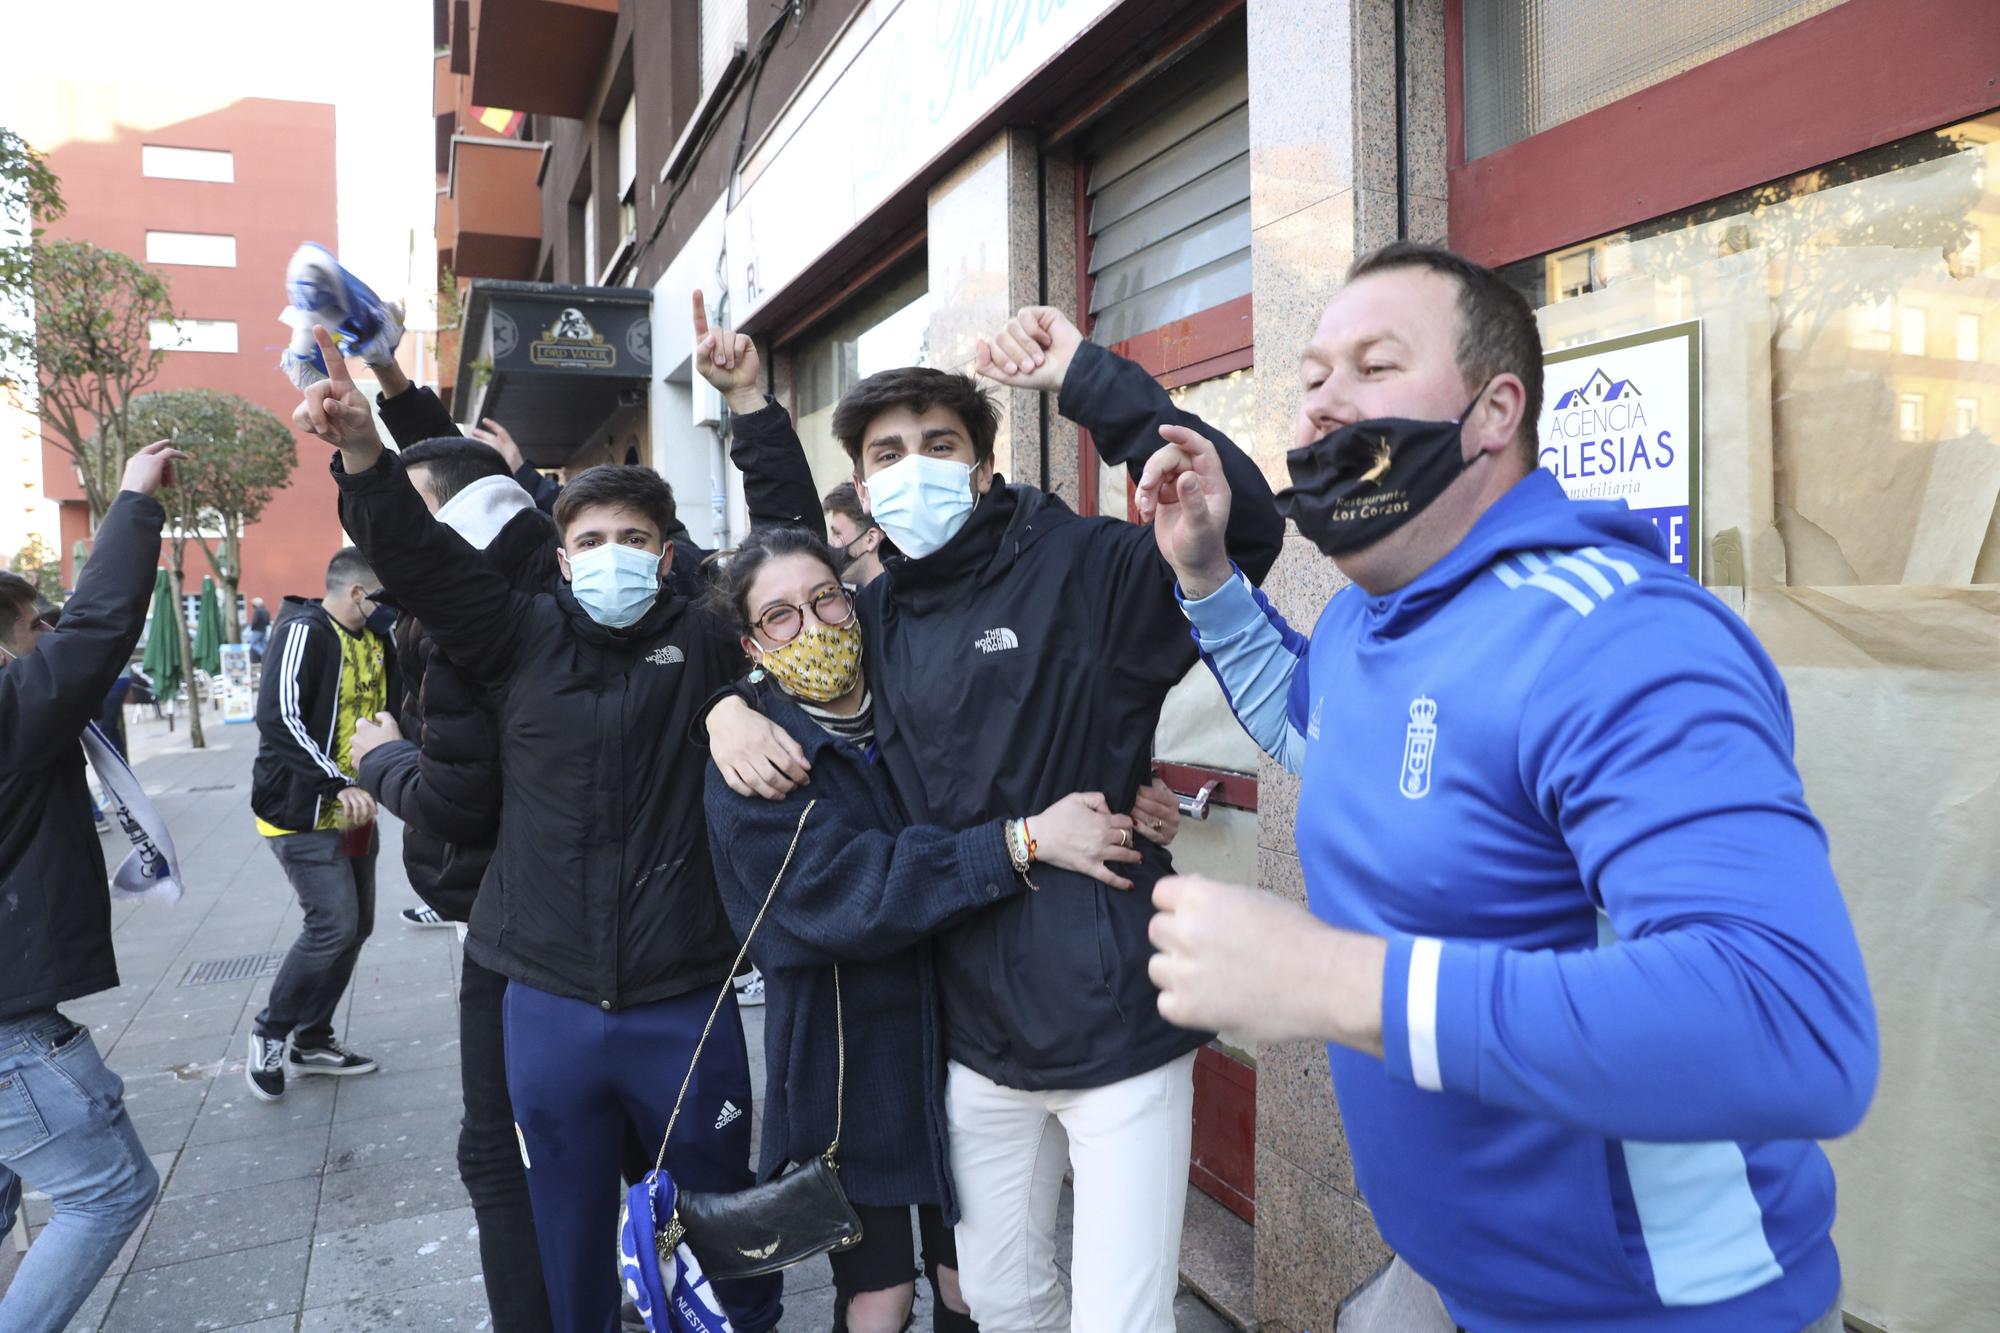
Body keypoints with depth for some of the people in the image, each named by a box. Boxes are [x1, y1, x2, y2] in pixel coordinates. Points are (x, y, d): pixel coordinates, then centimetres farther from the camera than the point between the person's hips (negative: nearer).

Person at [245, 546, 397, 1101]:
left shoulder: (371, 639, 11)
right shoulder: (304, 632, -15)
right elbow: (279, 717, -24)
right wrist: (338, 783, -28)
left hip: (353, 811, 9)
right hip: (304, 813, -9)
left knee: (356, 926, 11)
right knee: (333, 925, -12)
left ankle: (310, 1041, 26)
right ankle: (271, 1030, 11)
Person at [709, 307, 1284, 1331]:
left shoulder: (1076, 566, -10)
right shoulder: (875, 615, 6)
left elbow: (1246, 525, -24)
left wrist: (1084, 378, -25)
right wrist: (728, 705, -2)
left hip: (1113, 1014, -5)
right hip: (975, 1028, 6)